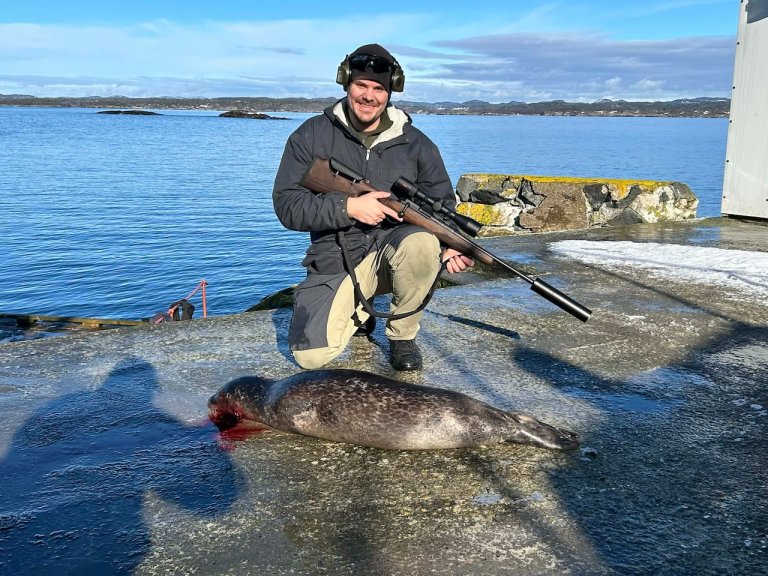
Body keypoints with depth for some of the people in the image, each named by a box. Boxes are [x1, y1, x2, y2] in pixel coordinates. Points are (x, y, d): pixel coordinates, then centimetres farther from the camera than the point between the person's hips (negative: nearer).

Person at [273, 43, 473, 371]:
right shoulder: (312, 135, -1)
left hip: (393, 247, 1)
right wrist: (348, 207, -21)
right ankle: (356, 313, 17)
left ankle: (403, 336, -8)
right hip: (335, 260, 0)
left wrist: (449, 245, -14)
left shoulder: (415, 143, 2)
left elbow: (443, 203, 8)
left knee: (421, 242, -36)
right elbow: (286, 204, -7)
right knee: (310, 355, -20)